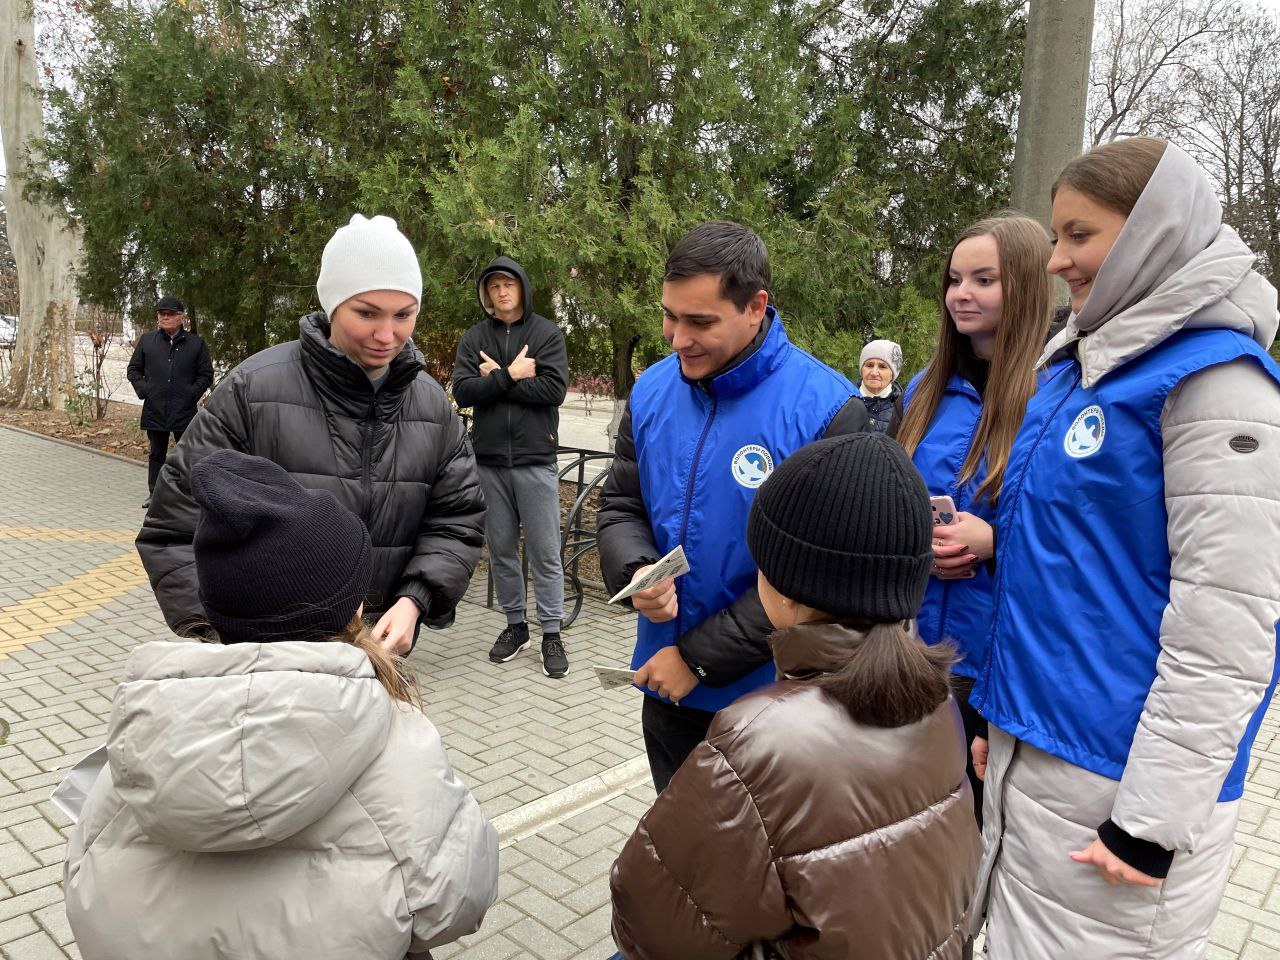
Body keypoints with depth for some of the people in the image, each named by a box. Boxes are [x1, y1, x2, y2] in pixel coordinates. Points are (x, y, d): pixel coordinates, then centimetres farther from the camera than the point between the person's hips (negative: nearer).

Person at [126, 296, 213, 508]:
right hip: (155, 409, 2)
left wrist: (192, 393, -7)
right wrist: (143, 390, 0)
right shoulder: (146, 341, 8)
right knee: (156, 454, 12)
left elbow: (206, 375, 4)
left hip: (184, 410, -2)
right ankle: (154, 494, 21)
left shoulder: (196, 343, 2)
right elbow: (133, 369, 15)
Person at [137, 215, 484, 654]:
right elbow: (179, 524, -10)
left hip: (379, 644, 3)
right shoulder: (253, 390, -12)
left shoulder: (433, 404, 0)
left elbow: (457, 522, 0)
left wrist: (414, 600, -16)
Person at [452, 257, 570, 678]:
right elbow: (463, 391, -5)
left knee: (545, 552, 1)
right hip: (488, 459, 3)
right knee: (501, 550, 12)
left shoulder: (547, 334, 0)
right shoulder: (473, 338, 8)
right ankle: (515, 624, 25)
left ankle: (552, 633, 11)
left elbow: (554, 390, -13)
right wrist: (511, 375, -14)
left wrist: (496, 378, -9)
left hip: (535, 458, -3)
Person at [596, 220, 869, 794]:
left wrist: (700, 658, -19)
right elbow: (620, 506, 6)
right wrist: (635, 573, -17)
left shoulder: (826, 410, -20)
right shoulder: (651, 391, -3)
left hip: (768, 692, -4)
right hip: (666, 689, 5)